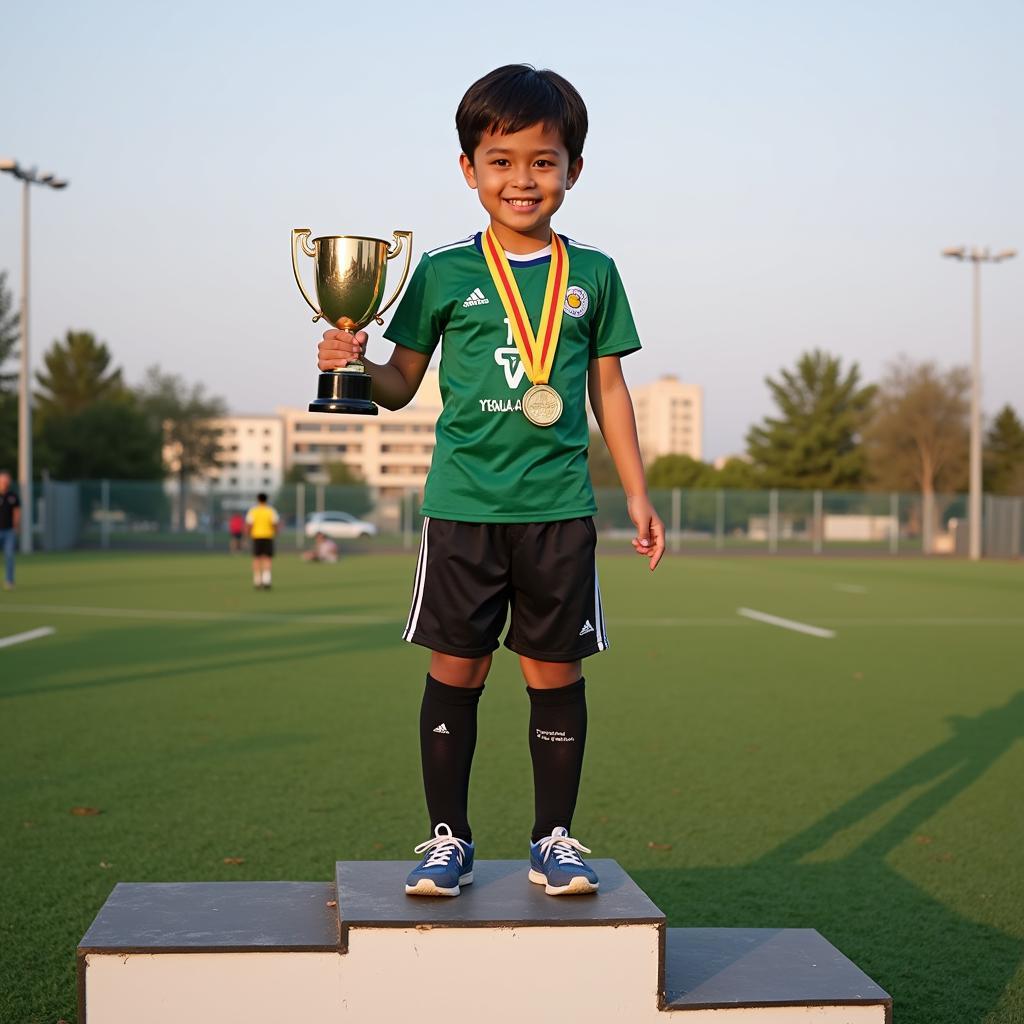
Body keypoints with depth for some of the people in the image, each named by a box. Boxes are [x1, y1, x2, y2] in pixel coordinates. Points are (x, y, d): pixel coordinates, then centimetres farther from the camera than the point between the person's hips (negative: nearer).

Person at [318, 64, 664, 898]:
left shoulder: (592, 274, 8)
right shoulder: (444, 273, 3)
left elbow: (609, 390, 13)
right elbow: (401, 384, 7)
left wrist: (639, 494, 12)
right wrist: (352, 363, -14)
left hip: (559, 506, 1)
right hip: (463, 505, -1)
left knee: (555, 672, 6)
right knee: (455, 669, 3)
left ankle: (555, 840, 19)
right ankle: (449, 838, 16)